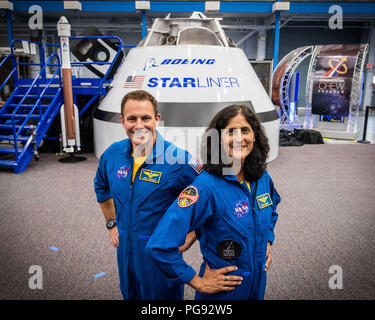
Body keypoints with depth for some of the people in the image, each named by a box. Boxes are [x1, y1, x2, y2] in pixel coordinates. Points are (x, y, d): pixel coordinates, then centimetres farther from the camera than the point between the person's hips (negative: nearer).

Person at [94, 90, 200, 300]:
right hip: (125, 250, 5)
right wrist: (112, 224, 12)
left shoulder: (177, 159, -22)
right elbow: (102, 188, 16)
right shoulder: (112, 154, -5)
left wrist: (192, 234, -15)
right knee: (130, 295, 26)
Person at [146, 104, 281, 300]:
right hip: (221, 291, -6)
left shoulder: (263, 179, -6)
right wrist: (198, 282, -21)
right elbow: (159, 245, -31)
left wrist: (268, 241, 4)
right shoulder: (206, 186, -27)